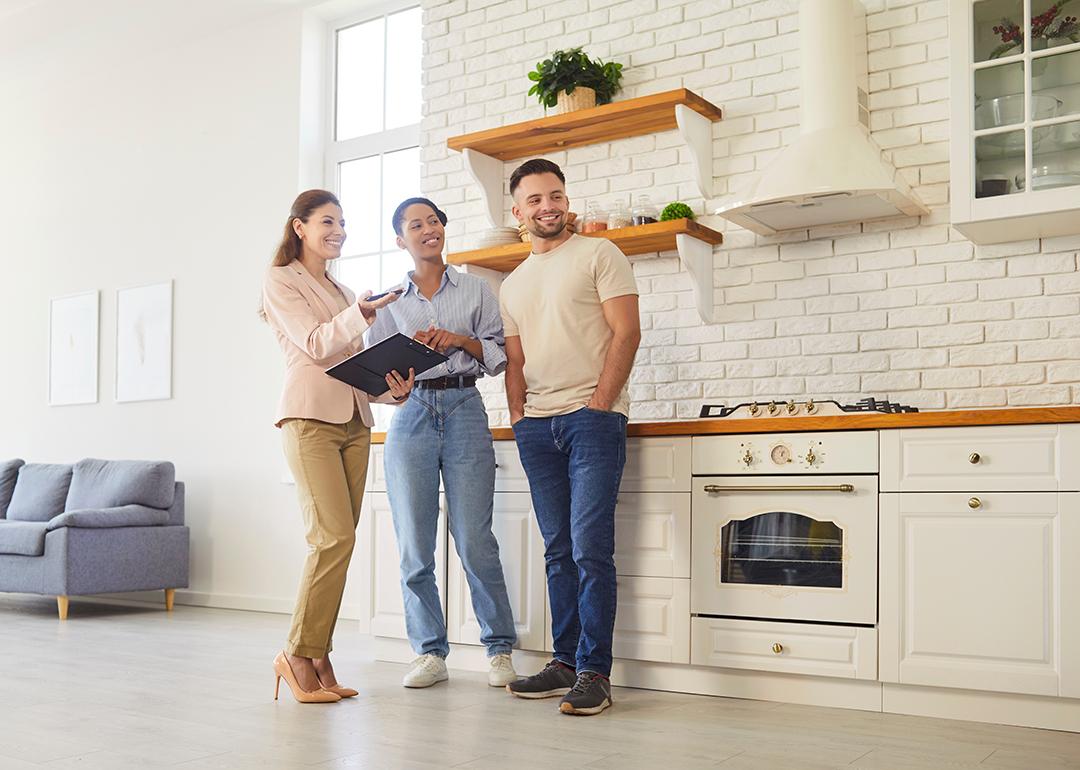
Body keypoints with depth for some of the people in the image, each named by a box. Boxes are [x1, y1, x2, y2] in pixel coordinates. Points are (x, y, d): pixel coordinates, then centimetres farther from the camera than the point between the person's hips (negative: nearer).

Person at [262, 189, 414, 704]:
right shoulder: (281, 281, 4)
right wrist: (360, 314, -21)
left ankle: (317, 659, 6)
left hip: (354, 420, 7)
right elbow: (315, 344, -8)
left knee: (338, 541, 1)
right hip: (311, 417, -7)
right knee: (334, 537, -16)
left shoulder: (340, 292, 25)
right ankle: (298, 653, -5)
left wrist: (393, 388, 3)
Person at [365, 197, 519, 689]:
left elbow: (500, 354, 8)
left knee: (475, 540, -6)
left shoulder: (476, 290, 12)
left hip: (464, 411, -1)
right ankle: (429, 653, 11)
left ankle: (499, 649, 7)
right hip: (411, 414, 2)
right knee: (414, 544, 0)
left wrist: (462, 340, -7)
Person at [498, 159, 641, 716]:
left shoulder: (598, 255, 3)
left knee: (591, 550, -10)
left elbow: (626, 333, -5)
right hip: (536, 426, 6)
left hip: (592, 416, -6)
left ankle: (594, 673, -5)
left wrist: (598, 405, -12)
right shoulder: (512, 285, 21)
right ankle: (565, 663, 15)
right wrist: (518, 418, 5)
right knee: (559, 551, 8)